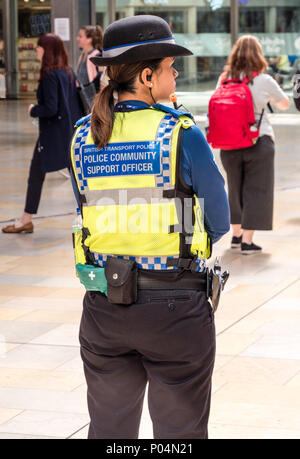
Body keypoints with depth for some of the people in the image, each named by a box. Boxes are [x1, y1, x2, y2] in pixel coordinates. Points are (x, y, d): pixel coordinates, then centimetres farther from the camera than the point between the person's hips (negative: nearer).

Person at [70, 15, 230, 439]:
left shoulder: (83, 137, 3)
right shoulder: (180, 133, -12)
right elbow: (219, 225, -3)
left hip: (103, 305, 5)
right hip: (174, 309, -4)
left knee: (109, 428, 16)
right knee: (180, 431, 9)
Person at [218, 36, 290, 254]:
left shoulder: (224, 79, -1)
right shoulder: (264, 81, -8)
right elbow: (285, 104, 7)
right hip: (258, 142, -4)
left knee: (235, 189, 19)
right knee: (256, 191, 3)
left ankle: (236, 234, 30)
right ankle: (247, 241, 0)